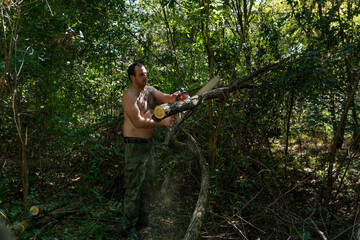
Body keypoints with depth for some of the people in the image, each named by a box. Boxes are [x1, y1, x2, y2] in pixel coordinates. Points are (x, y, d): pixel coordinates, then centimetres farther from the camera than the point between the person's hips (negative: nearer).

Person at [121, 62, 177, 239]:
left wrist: (174, 96, -26)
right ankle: (128, 226, 12)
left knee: (146, 182, 18)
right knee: (134, 186, -1)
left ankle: (143, 216, 34)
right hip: (135, 145, -8)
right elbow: (138, 122, -24)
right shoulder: (129, 96, -17)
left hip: (148, 143, 9)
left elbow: (165, 98, -4)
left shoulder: (149, 90, 9)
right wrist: (162, 122, -21)